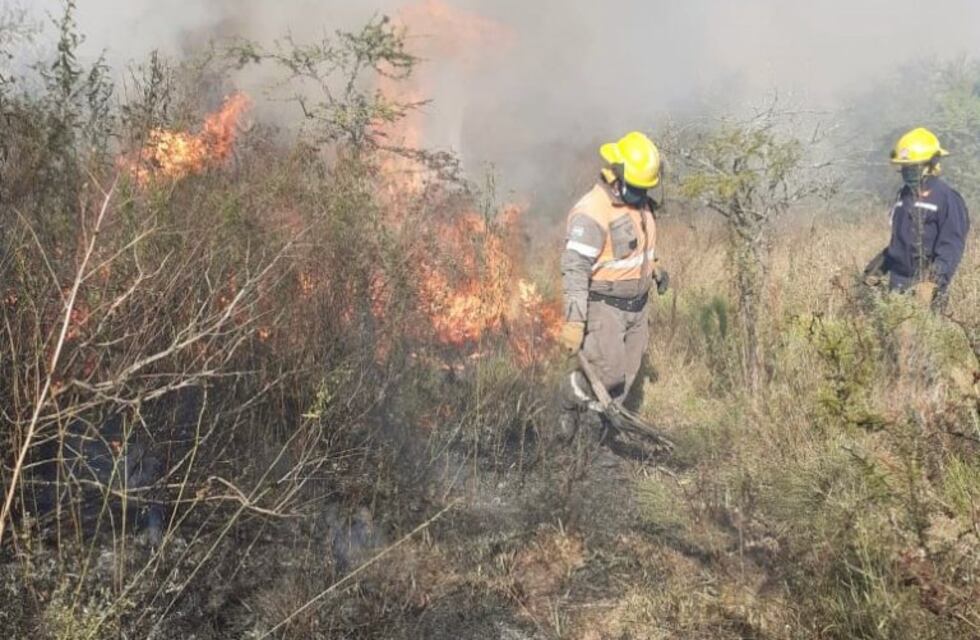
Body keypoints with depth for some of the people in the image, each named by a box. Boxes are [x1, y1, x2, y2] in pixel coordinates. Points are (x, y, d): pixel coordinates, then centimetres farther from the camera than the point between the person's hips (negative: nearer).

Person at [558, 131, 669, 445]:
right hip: (602, 305, -8)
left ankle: (599, 428, 26)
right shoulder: (591, 213, -22)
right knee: (608, 371, -13)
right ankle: (571, 396, 17)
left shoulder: (640, 202, 5)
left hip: (636, 305, 8)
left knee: (626, 374, 11)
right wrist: (573, 322, -29)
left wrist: (653, 267, 9)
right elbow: (575, 269, -25)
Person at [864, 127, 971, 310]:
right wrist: (878, 267, 18)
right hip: (898, 282, 7)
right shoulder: (905, 195, 13)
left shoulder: (946, 198, -11)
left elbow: (951, 247, -17)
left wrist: (933, 282, -27)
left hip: (924, 284, -7)